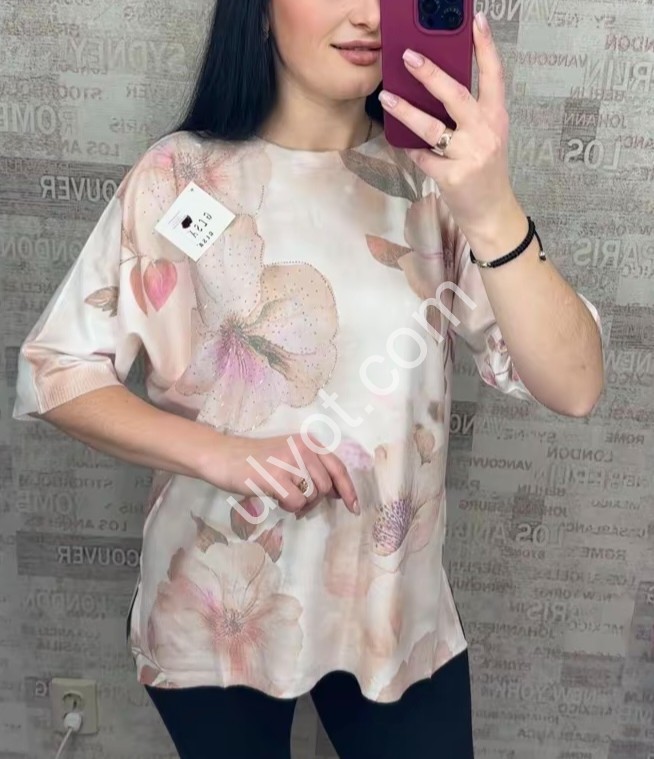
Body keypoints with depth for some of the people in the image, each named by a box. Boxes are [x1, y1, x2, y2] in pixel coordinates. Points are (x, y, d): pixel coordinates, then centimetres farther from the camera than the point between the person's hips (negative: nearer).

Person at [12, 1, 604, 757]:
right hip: (213, 613, 0)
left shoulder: (434, 174, -7)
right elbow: (53, 371, -5)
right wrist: (217, 453, -20)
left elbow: (572, 387, -15)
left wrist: (491, 212, -31)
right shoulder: (178, 175, -10)